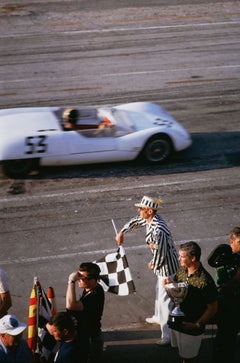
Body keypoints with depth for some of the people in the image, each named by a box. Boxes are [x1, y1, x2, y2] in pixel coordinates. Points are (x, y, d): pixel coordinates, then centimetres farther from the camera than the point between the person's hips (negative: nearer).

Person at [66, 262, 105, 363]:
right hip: (84, 335, 9)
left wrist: (71, 281, -44)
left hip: (90, 339, -9)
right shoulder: (90, 288, -5)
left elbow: (70, 305, -48)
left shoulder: (95, 296, -36)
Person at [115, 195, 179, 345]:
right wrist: (122, 232, 16)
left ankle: (168, 335, 2)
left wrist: (153, 265, -8)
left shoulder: (158, 230, -34)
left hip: (167, 267, -10)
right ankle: (159, 317, 54)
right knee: (159, 292, 30)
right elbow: (136, 221, 18)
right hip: (162, 266, 10)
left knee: (165, 300, -5)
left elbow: (159, 254, -28)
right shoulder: (150, 219, -5)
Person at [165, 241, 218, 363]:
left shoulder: (205, 281, -26)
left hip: (191, 328, -6)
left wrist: (197, 325, -25)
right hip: (177, 321, 7)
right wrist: (169, 283, -11)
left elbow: (213, 308, -19)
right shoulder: (181, 270, -4)